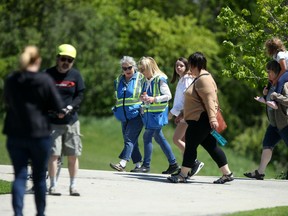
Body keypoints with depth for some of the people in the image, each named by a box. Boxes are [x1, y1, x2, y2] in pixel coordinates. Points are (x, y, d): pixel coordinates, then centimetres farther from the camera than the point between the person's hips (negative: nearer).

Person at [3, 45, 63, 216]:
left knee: (19, 176, 3)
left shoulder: (11, 80, 1)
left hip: (15, 135, 2)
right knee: (39, 177, 12)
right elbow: (58, 107, -8)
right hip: (40, 134, -2)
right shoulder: (45, 81, -11)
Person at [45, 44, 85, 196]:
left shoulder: (76, 75, 5)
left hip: (71, 121, 3)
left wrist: (69, 108, -13)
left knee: (73, 155, 3)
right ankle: (53, 186, 2)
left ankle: (73, 186, 12)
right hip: (52, 121, -3)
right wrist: (52, 110, -14)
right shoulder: (48, 74, -1)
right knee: (53, 154, -6)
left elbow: (80, 96, 5)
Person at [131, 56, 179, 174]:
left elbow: (168, 96, -13)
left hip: (157, 113, -9)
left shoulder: (160, 79, -12)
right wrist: (143, 98, 1)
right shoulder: (147, 81, 13)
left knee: (147, 136, -10)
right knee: (159, 137, 11)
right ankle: (173, 163, 17)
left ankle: (146, 165, -4)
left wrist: (154, 99, -22)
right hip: (149, 112, 9)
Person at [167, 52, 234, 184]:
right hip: (198, 120, 11)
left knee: (190, 145, -6)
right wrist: (183, 114, 31)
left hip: (201, 120, -11)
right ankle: (227, 173, 8)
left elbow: (210, 100, -24)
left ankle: (183, 175, -2)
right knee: (211, 146, 8)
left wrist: (212, 118, -31)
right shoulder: (199, 79, 19)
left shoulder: (204, 79, -15)